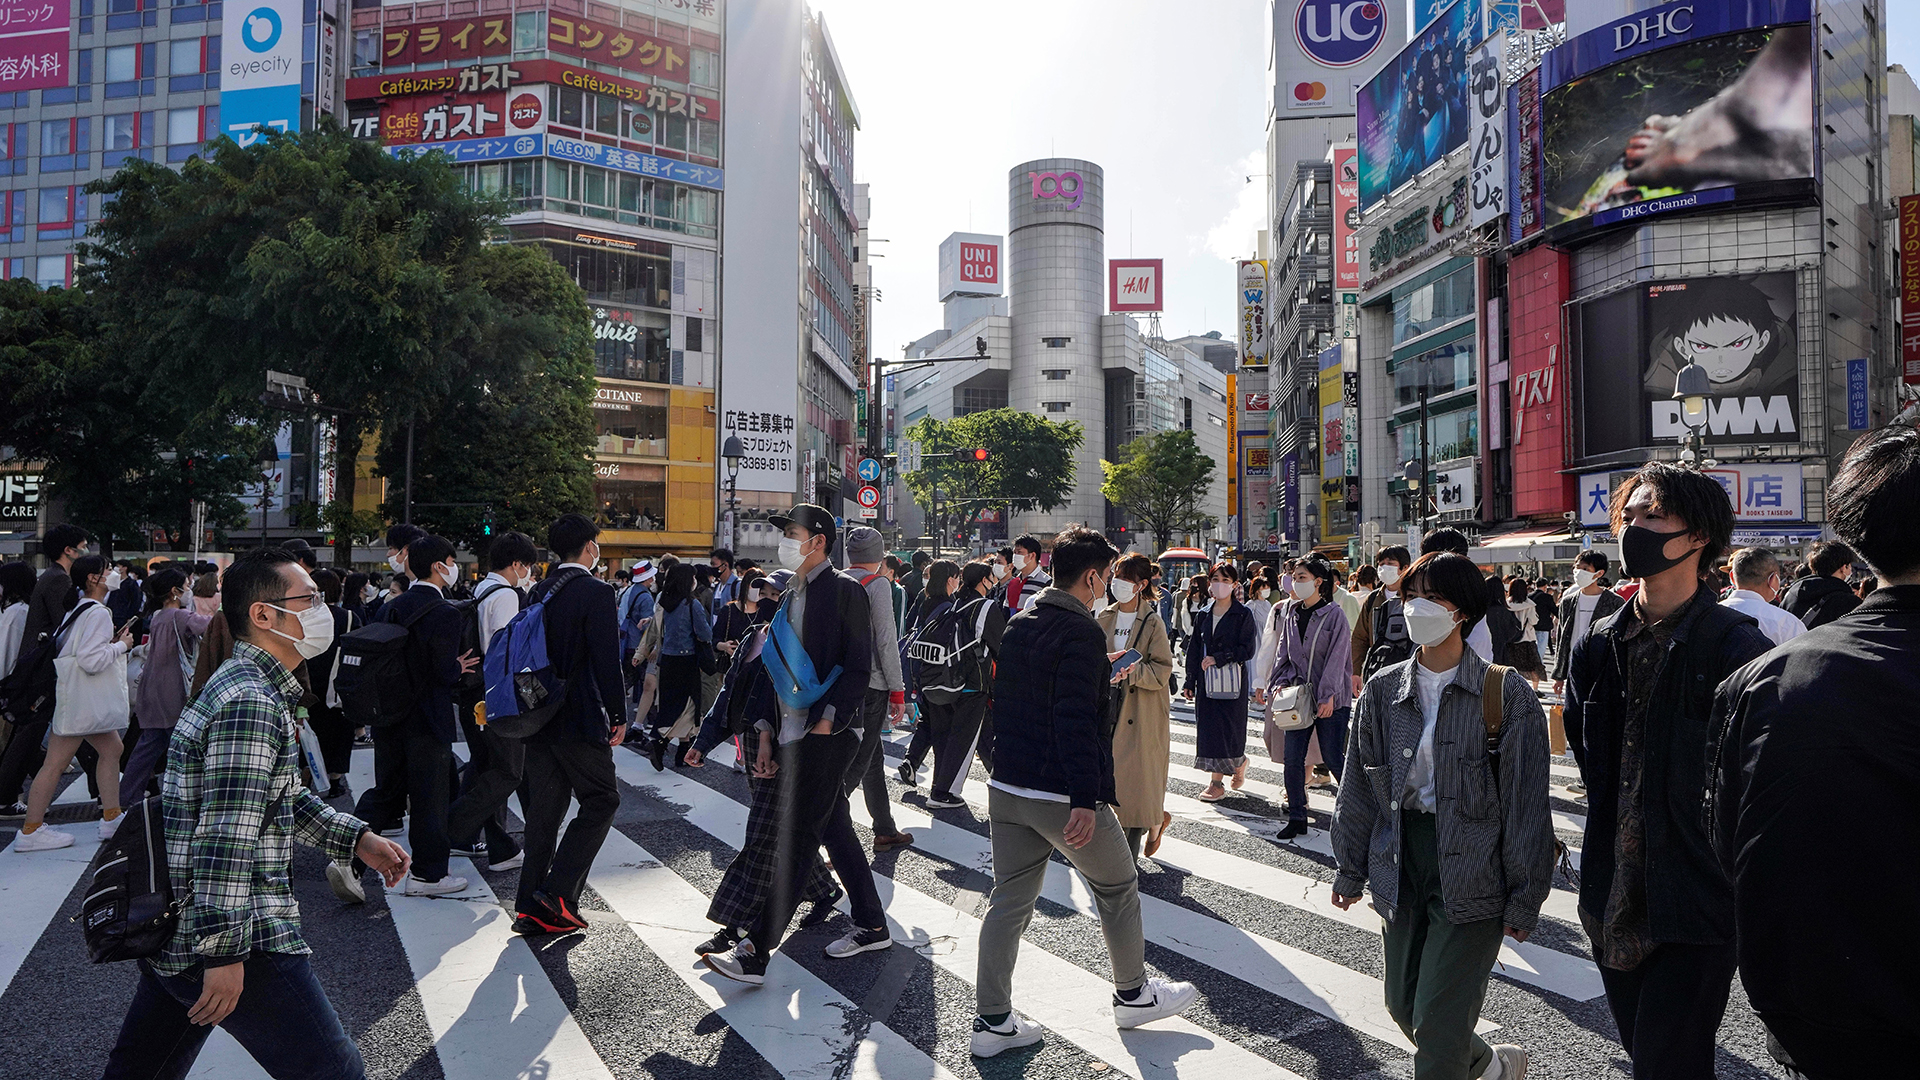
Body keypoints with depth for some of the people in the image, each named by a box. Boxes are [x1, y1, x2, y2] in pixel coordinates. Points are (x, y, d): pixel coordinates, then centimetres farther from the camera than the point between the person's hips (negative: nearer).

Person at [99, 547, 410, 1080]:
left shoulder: (248, 687, 16)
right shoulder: (252, 701, -19)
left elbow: (283, 796, 23)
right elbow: (227, 833, -24)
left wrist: (358, 838, 16)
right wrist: (224, 952, -23)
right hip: (233, 936, -11)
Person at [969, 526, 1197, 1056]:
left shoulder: (1019, 623, 11)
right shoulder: (1082, 632, -16)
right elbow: (1076, 720, -24)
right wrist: (1086, 799, -25)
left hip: (1007, 787, 8)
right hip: (1062, 794, -8)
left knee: (1009, 899, 11)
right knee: (1118, 888, 14)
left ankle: (993, 1021, 16)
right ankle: (1132, 995, 31)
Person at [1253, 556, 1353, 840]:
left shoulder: (1334, 614, -7)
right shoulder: (1289, 613, 9)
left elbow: (1336, 657, -10)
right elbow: (1283, 653, 13)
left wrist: (1328, 695, -15)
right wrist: (1279, 683, 0)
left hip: (1331, 698, -5)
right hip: (1300, 695, 5)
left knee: (1333, 758, 1)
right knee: (1291, 757, 2)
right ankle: (1296, 819, 12)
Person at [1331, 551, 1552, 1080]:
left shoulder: (1505, 693, -8)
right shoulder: (1384, 689, 3)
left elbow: (1526, 802, -6)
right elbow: (1359, 786, 9)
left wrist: (1524, 898, -6)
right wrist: (1350, 870, 12)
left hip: (1472, 871, -5)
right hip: (1402, 864, 5)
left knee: (1437, 1021, -5)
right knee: (1403, 1006, 15)